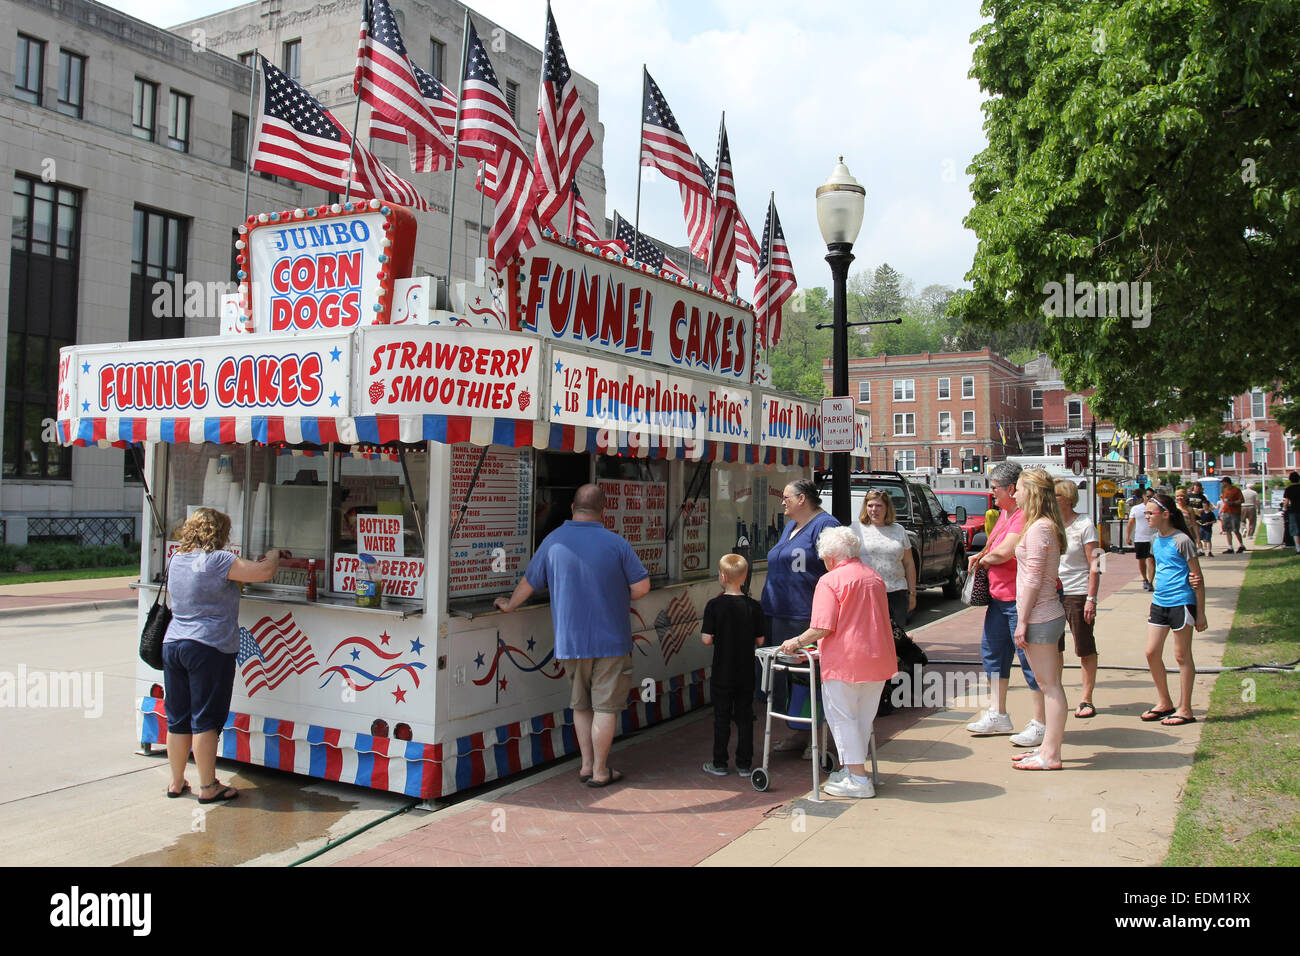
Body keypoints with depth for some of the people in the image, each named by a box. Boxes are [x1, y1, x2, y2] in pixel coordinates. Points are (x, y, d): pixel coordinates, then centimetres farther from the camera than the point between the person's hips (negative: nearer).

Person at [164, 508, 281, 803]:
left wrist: (240, 571, 23)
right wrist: (273, 555, 4)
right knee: (205, 720, -1)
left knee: (178, 719, 14)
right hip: (209, 648, -7)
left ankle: (176, 782, 24)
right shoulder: (217, 560, -13)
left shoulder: (176, 560, 11)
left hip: (172, 644, 7)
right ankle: (208, 787, 6)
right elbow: (265, 571, -16)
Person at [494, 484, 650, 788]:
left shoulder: (553, 541, -1)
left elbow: (529, 582, 9)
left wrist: (509, 604, 26)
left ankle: (587, 765, 22)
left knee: (581, 705, 17)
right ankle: (600, 771, 10)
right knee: (605, 706, 4)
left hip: (570, 640, 3)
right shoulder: (616, 543, -9)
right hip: (611, 640, -3)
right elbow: (641, 586, -7)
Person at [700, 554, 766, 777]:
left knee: (722, 718, 9)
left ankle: (719, 763, 16)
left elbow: (707, 639, -14)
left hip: (722, 674, -2)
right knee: (745, 718, 12)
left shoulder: (714, 605, -13)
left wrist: (702, 629, 7)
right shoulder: (754, 606, -6)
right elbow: (760, 640, -1)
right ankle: (744, 764, 18)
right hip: (746, 674, 2)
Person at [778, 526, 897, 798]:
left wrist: (796, 642, -4)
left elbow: (823, 627, -18)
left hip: (845, 660, -7)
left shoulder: (830, 580, -9)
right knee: (864, 717, 15)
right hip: (879, 659, 7)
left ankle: (857, 778, 3)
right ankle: (853, 769, 24)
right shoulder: (874, 577, 13)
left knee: (842, 715, 3)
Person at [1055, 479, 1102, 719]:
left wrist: (1091, 599, -15)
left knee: (1085, 648, 3)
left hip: (1077, 593, -5)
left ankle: (1086, 700, 12)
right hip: (1052, 593, 5)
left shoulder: (1084, 525, -6)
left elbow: (1094, 565, -9)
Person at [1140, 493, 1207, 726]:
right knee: (1151, 653, 6)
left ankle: (1185, 710, 11)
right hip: (1159, 602, 7)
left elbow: (1197, 578, -9)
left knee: (1182, 656, 2)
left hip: (1181, 603, -7)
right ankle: (1164, 703, 21)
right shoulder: (1155, 540, 10)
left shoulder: (1181, 541, -11)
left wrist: (1200, 613, -9)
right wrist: (1152, 606, 11)